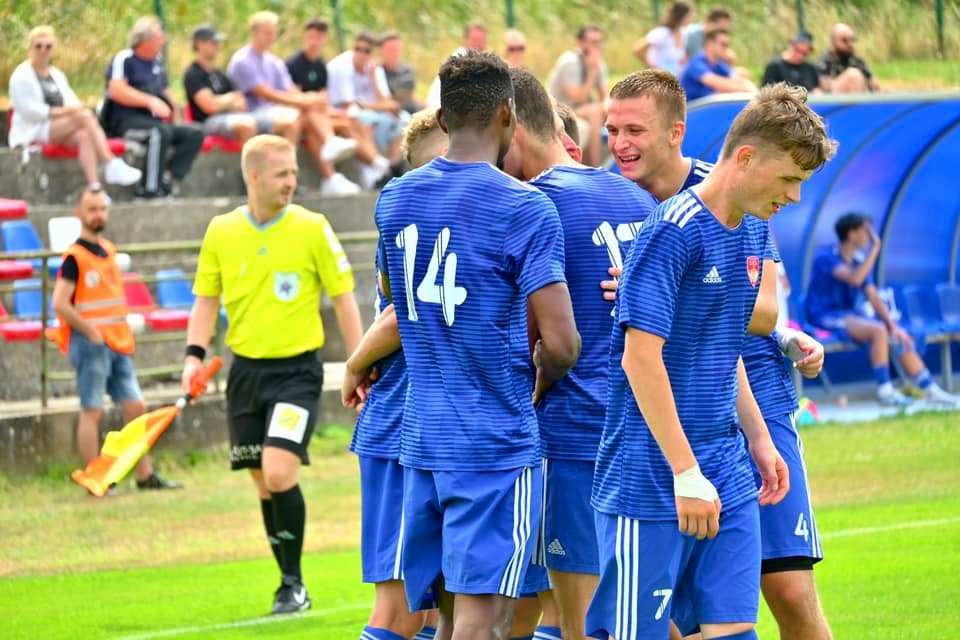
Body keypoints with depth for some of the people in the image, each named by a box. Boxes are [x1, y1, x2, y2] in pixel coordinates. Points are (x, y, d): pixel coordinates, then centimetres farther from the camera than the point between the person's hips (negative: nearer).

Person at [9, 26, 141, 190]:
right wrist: (61, 112, -20)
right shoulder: (22, 76, 0)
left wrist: (76, 108, -10)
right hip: (33, 132, -6)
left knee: (84, 136, -30)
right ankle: (112, 166, -36)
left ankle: (94, 189, -45)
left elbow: (71, 103, 15)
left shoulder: (57, 75, 22)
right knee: (85, 116, -29)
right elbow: (28, 110, -12)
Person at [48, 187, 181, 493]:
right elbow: (60, 304, -17)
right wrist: (92, 332, -15)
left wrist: (124, 333, 13)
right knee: (92, 411, -4)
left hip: (118, 343, 8)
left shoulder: (108, 250, 14)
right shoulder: (75, 256, -10)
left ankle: (145, 476, 13)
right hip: (90, 343, -8)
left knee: (136, 407, 7)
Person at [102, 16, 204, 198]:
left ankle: (169, 176, -23)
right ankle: (150, 187, -36)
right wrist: (149, 101, -25)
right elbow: (116, 91, -18)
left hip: (153, 120, 8)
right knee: (159, 131, -36)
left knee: (194, 134, -10)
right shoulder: (124, 59, -5)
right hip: (125, 120, -8)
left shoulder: (157, 62, 18)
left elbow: (166, 93, 26)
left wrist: (172, 109, 4)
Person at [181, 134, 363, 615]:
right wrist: (195, 353, -4)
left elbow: (343, 298, -1)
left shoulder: (312, 228, -6)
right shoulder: (221, 232, 2)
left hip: (297, 368, -4)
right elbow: (206, 299, 11)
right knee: (264, 483, 6)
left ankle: (293, 584, -4)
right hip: (246, 369, 4)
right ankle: (290, 584, 19)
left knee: (279, 473, -18)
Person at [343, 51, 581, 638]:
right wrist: (539, 383, 6)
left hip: (421, 437, 6)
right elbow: (560, 344, -15)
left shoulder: (395, 200, 8)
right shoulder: (525, 208, -11)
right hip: (497, 446, -6)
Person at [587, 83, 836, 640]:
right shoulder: (673, 233, -16)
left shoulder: (753, 230, 10)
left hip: (727, 476, 8)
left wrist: (759, 439, 19)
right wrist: (687, 474, -20)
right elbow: (641, 356, -20)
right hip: (653, 483, -8)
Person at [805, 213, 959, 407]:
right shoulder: (826, 257, -14)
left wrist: (893, 325, -5)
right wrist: (875, 249, -26)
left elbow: (874, 298, 8)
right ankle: (884, 390, -25)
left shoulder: (859, 262, 10)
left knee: (900, 336, -3)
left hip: (849, 316, 8)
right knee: (878, 330, -29)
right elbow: (855, 279, -31)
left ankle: (929, 389, 1)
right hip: (826, 318, -8)